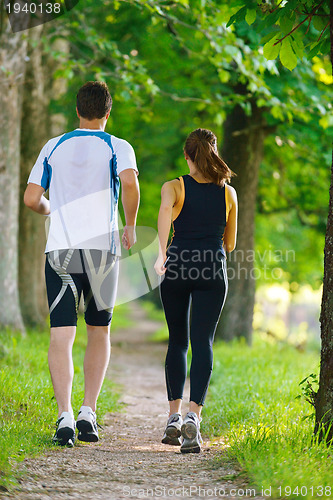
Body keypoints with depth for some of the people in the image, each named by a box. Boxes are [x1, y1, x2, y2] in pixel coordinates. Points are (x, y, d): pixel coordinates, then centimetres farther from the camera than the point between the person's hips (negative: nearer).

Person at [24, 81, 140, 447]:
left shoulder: (53, 147, 11)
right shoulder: (118, 148, 3)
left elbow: (31, 199, 7)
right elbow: (130, 184, -16)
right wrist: (130, 226, -1)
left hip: (60, 249, 1)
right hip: (102, 248, -1)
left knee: (61, 334, -3)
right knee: (99, 333, 15)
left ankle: (64, 416, -17)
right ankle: (88, 412, 7)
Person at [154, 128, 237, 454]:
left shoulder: (174, 187, 3)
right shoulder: (228, 192, 10)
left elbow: (166, 210, -22)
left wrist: (162, 252, -23)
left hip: (178, 267, 0)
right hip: (213, 270, 0)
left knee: (177, 341, 14)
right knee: (202, 343, -5)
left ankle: (174, 417, 12)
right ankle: (193, 417, -22)